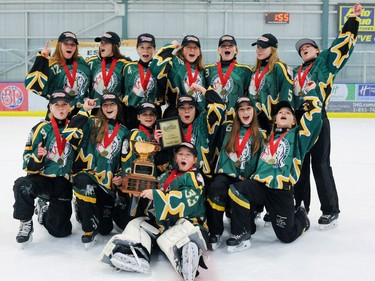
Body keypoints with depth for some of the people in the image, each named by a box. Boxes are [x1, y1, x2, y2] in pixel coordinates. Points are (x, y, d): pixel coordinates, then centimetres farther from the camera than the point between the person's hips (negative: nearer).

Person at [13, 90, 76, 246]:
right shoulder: (42, 128, -5)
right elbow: (28, 163, -5)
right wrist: (37, 156, -28)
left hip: (63, 183, 3)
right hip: (41, 178, -2)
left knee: (61, 230, -1)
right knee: (23, 186, -38)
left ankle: (44, 209, 32)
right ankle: (26, 224, -12)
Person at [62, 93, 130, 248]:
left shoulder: (124, 132, 11)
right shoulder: (92, 123, 0)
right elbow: (69, 133, -18)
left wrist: (120, 176, 0)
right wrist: (84, 110, -17)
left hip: (107, 182, 3)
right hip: (85, 174, -3)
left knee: (105, 229, 0)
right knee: (85, 182, -42)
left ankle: (84, 209, 34)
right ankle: (89, 229, -24)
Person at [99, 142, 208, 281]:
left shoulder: (195, 177, -3)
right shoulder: (166, 176, 19)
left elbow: (187, 199, -22)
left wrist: (156, 195, -26)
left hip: (188, 221, -7)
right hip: (163, 220, 8)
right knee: (137, 223, -3)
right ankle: (135, 255, -33)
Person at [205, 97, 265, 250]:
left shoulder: (259, 135, 13)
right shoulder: (227, 129, 13)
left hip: (245, 178, 0)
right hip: (225, 173, 0)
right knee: (216, 189, -31)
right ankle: (214, 232, -21)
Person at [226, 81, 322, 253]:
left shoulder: (297, 135, 7)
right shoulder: (267, 137, 20)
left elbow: (313, 118, -8)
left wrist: (311, 93, -3)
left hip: (282, 189, -3)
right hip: (260, 184, 3)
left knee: (286, 236, 1)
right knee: (236, 191, -28)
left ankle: (301, 218, 36)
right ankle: (241, 235, -15)